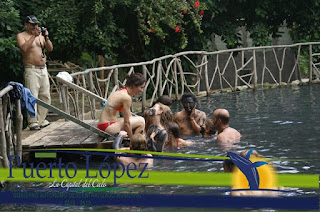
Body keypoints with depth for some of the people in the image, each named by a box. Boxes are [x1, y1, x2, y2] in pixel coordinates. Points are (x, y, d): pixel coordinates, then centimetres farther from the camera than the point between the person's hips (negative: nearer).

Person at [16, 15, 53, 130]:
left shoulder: (40, 35, 17)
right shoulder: (21, 36, 0)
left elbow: (50, 48, 10)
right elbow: (24, 48, -18)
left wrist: (46, 37, -5)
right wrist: (34, 36, -19)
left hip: (43, 69, 6)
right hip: (31, 70, -6)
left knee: (45, 96, 6)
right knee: (32, 97, -11)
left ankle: (41, 120, 14)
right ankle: (33, 123, -11)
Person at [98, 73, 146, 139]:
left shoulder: (121, 91, 11)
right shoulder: (126, 98, -18)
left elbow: (129, 116, 21)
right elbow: (127, 123, -14)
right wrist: (131, 139, -6)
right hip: (108, 128, -10)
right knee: (141, 121, -10)